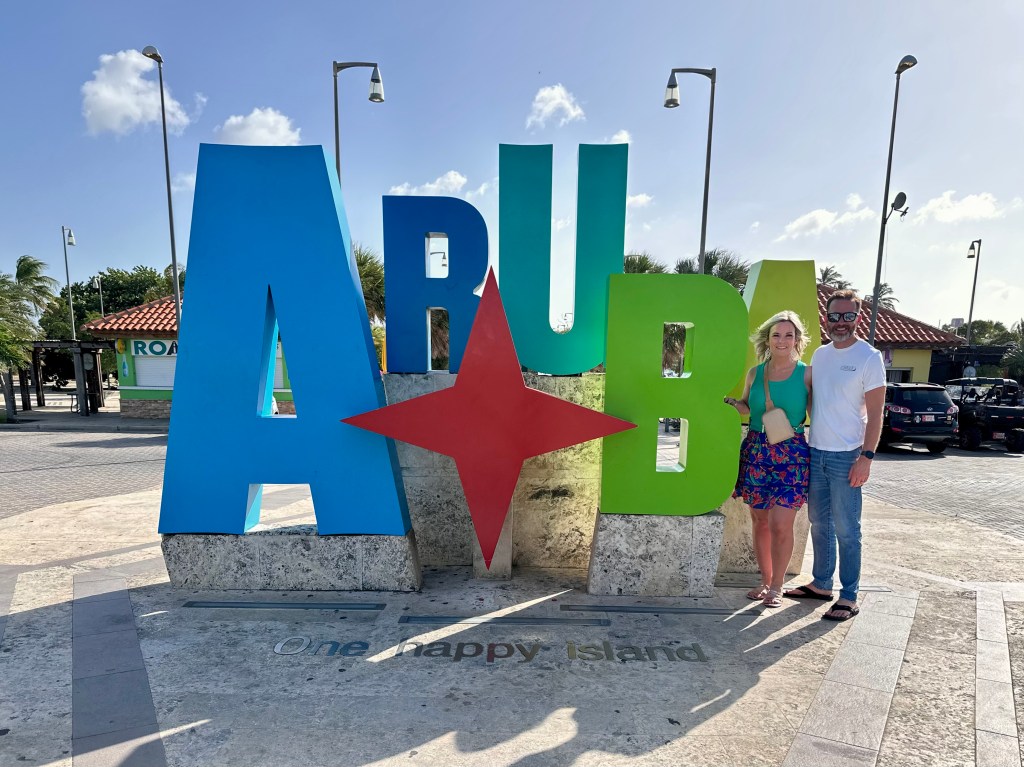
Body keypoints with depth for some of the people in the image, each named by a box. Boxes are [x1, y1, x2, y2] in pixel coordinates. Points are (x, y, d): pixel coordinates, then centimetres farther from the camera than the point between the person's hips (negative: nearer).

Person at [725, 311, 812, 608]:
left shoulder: (807, 374, -2)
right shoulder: (755, 373, 6)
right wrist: (733, 403, -3)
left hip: (791, 455, -3)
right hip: (755, 452, 3)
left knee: (781, 524, -6)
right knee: (759, 521, 10)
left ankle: (776, 587, 15)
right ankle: (765, 581, 27)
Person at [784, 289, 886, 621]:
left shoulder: (869, 356, -7)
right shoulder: (819, 355, 10)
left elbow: (875, 412, -9)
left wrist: (867, 456, -15)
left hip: (846, 457, -6)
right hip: (815, 453, 6)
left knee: (846, 529, 2)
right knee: (819, 524, 15)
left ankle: (849, 597, 14)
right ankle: (821, 584, 29)